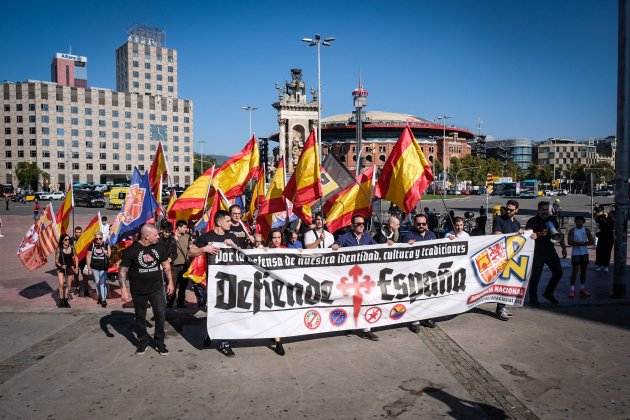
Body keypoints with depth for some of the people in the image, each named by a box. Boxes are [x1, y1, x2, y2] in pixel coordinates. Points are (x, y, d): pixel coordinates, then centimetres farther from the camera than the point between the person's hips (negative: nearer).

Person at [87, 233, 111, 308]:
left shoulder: (106, 245, -4)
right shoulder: (92, 245, 0)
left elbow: (109, 256, -1)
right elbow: (88, 256, 4)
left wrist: (105, 252, -22)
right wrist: (89, 267, 1)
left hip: (103, 268, -3)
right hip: (94, 267, 3)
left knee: (103, 283, -9)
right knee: (97, 283, 11)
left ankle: (104, 299, -9)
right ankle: (99, 297, 25)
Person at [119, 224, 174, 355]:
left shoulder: (158, 248, -1)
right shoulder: (131, 250, -11)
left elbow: (166, 265, 10)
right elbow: (123, 271, -8)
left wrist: (170, 282, 8)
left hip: (157, 288, 2)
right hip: (138, 291, -2)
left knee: (161, 314, -3)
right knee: (140, 317, 12)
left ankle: (160, 343, 12)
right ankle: (143, 342, 30)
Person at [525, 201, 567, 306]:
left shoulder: (552, 219, 9)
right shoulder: (532, 221, -7)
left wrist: (564, 247, 12)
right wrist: (539, 234, -36)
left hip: (550, 250, 5)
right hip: (537, 252, -5)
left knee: (558, 272, 6)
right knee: (535, 275, 0)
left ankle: (548, 293, 24)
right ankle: (533, 298, 10)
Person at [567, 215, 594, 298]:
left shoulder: (586, 230, 5)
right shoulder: (572, 230, -2)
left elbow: (592, 241, 0)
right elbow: (570, 242, -13)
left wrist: (584, 243, -17)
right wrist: (582, 243, -20)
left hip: (584, 253, 3)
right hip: (575, 253, -3)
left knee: (583, 271, 9)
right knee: (574, 271, -4)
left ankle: (583, 288, 18)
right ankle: (572, 289, -2)